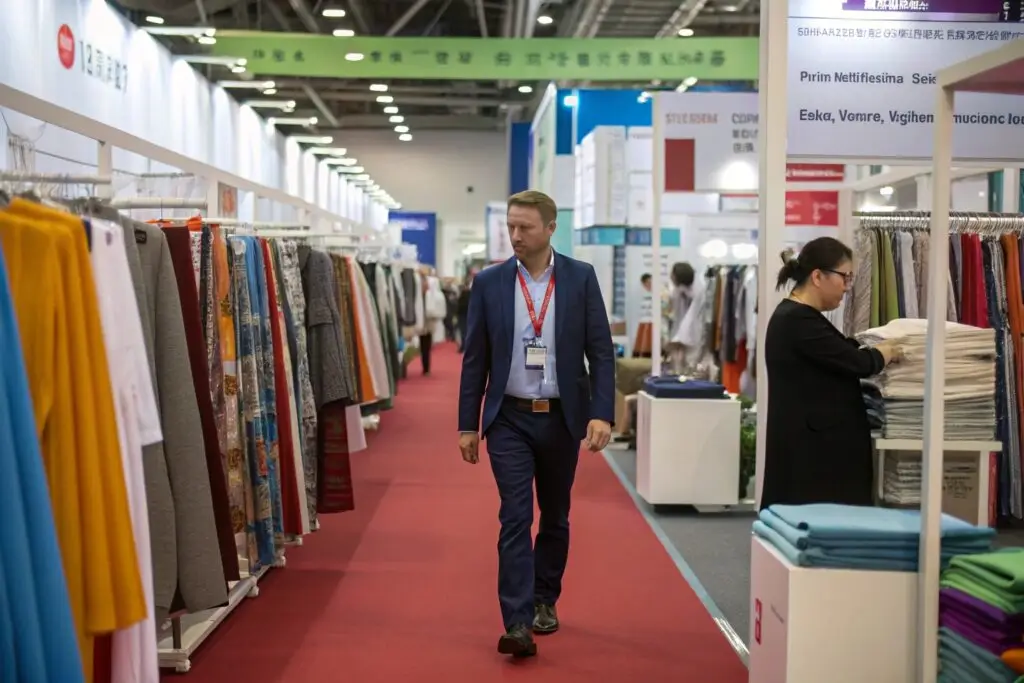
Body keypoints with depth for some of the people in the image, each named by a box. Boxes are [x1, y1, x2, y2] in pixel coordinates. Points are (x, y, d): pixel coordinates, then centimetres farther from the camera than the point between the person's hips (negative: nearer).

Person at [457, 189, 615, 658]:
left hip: (561, 417, 1)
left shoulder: (581, 278, -3)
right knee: (515, 517, -9)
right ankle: (518, 623, -10)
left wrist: (602, 413, -14)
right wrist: (467, 425, 0)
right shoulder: (489, 282, -1)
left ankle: (545, 601, 32)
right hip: (509, 418, -1)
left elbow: (601, 351, -4)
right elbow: (475, 358, 1)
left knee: (555, 517, 14)